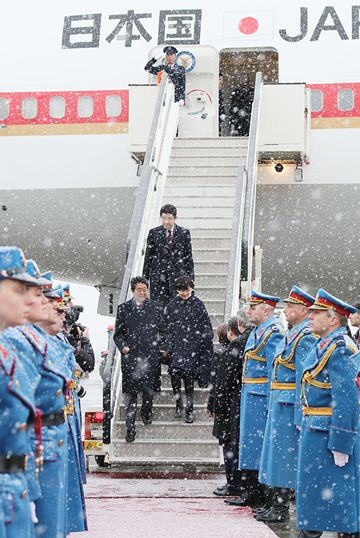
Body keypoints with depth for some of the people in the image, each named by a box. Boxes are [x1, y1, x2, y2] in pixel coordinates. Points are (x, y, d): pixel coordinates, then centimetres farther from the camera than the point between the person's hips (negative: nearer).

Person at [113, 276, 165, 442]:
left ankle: (147, 411, 39)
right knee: (130, 393, -2)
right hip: (130, 356, -1)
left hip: (151, 355, 1)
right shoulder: (123, 308, 4)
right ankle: (130, 428, 2)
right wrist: (122, 346, -8)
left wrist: (162, 347, 3)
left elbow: (162, 330, 13)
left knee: (149, 389, 8)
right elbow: (118, 333, 8)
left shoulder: (155, 308, 6)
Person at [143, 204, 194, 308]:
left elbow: (188, 257, 8)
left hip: (178, 276, 0)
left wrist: (190, 278, 5)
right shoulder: (154, 233, 4)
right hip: (158, 277, 0)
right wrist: (145, 278, 6)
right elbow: (148, 256, 8)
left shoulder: (184, 233, 4)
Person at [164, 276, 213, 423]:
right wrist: (167, 346, 4)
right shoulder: (172, 305, 7)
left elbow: (205, 328, 4)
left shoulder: (198, 305, 2)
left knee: (188, 377, -5)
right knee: (174, 372, -11)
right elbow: (167, 327, 9)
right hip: (176, 345, 2)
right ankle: (178, 404, 10)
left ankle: (189, 410, 6)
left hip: (192, 346, -2)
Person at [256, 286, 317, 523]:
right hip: (279, 403, 10)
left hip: (289, 405, -10)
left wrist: (299, 416, -22)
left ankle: (281, 509, 4)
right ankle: (274, 504, 23)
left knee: (284, 454, -3)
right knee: (276, 452, 15)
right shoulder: (293, 334, 14)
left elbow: (305, 379, -20)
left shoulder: (305, 337, -17)